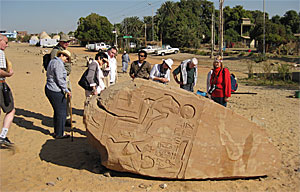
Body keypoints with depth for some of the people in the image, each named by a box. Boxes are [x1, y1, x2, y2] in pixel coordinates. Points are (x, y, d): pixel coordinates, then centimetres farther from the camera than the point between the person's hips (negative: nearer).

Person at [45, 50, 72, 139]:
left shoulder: (52, 61, 16)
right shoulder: (58, 63, -16)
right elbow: (60, 79, -20)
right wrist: (66, 90, -15)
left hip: (49, 89, 10)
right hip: (56, 91, -10)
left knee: (57, 111, 18)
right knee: (61, 112, 0)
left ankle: (56, 132, 26)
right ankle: (59, 134, 8)